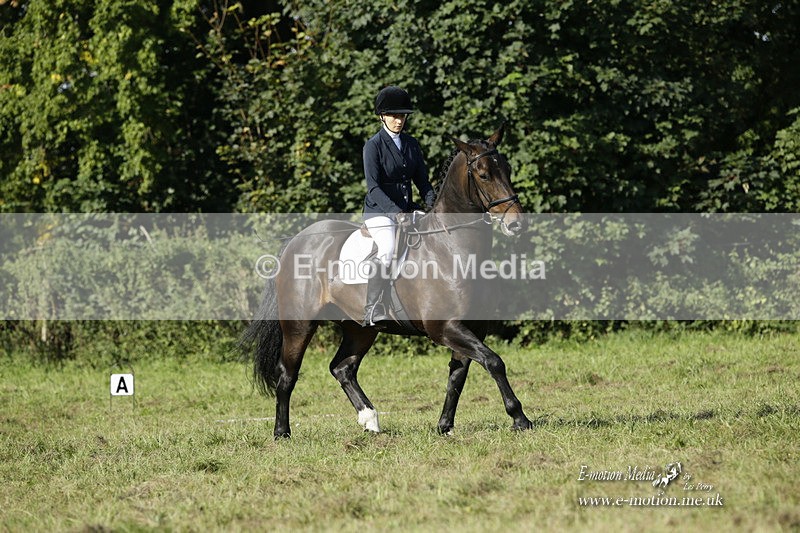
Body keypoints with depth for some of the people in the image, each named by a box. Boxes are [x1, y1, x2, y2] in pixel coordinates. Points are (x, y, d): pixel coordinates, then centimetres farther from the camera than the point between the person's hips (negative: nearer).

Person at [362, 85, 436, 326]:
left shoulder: (411, 144, 14)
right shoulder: (373, 145, -5)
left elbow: (422, 180, 15)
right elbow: (374, 186, -14)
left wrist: (434, 206, -3)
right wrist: (396, 212, -23)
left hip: (406, 210, 7)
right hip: (379, 210, -7)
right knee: (387, 250, -31)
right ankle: (373, 310, -28)